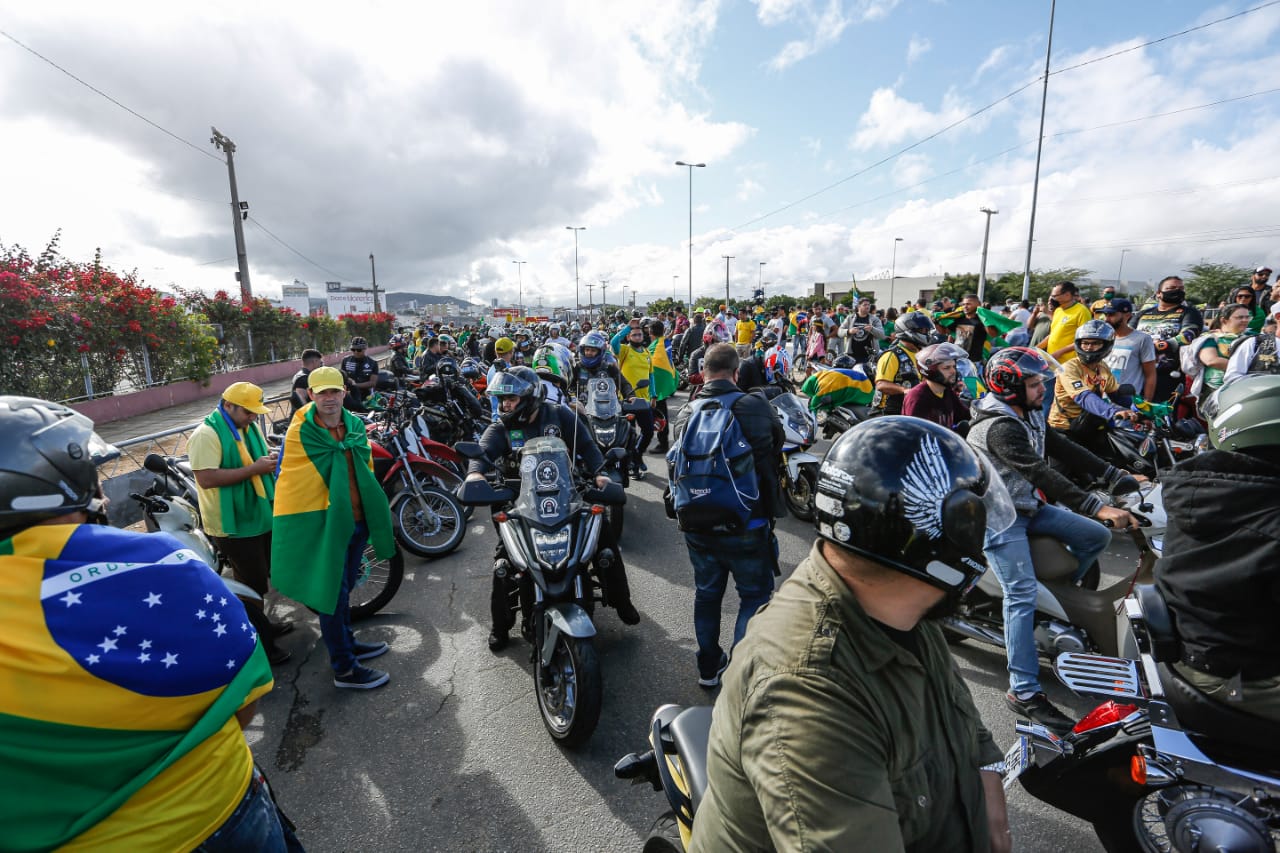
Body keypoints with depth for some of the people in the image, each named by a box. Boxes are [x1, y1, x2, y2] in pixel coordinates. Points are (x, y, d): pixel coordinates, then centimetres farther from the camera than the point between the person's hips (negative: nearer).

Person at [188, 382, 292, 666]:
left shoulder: (250, 427, 8)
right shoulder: (206, 434, -19)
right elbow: (206, 478, -28)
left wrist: (270, 458, 0)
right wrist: (254, 468, -28)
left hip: (260, 516, 9)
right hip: (233, 525, -9)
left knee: (261, 578, 23)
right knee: (252, 585, -1)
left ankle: (261, 625, 42)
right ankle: (260, 645, 13)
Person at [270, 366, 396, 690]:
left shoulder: (356, 426, 4)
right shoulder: (299, 433, -14)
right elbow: (288, 482, -11)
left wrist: (373, 513, 17)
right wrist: (291, 525, -11)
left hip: (357, 519, 6)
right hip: (323, 523, -6)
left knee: (344, 588, 22)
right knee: (333, 592, 2)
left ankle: (346, 643, 40)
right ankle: (344, 669, 14)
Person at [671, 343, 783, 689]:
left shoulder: (685, 414, -2)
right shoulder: (754, 406, -15)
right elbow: (778, 444, 2)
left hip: (698, 526, 5)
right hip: (746, 528, -4)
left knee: (706, 593, 21)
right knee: (754, 596, 14)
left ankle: (708, 666, 37)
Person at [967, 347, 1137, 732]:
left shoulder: (1029, 415, 8)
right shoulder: (999, 427, -24)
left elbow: (1064, 450, 7)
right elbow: (1041, 474, -29)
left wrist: (1118, 476, 0)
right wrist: (1098, 507, -31)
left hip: (1029, 506, 10)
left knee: (1096, 537, 9)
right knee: (1022, 593, -15)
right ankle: (1024, 692, -10)